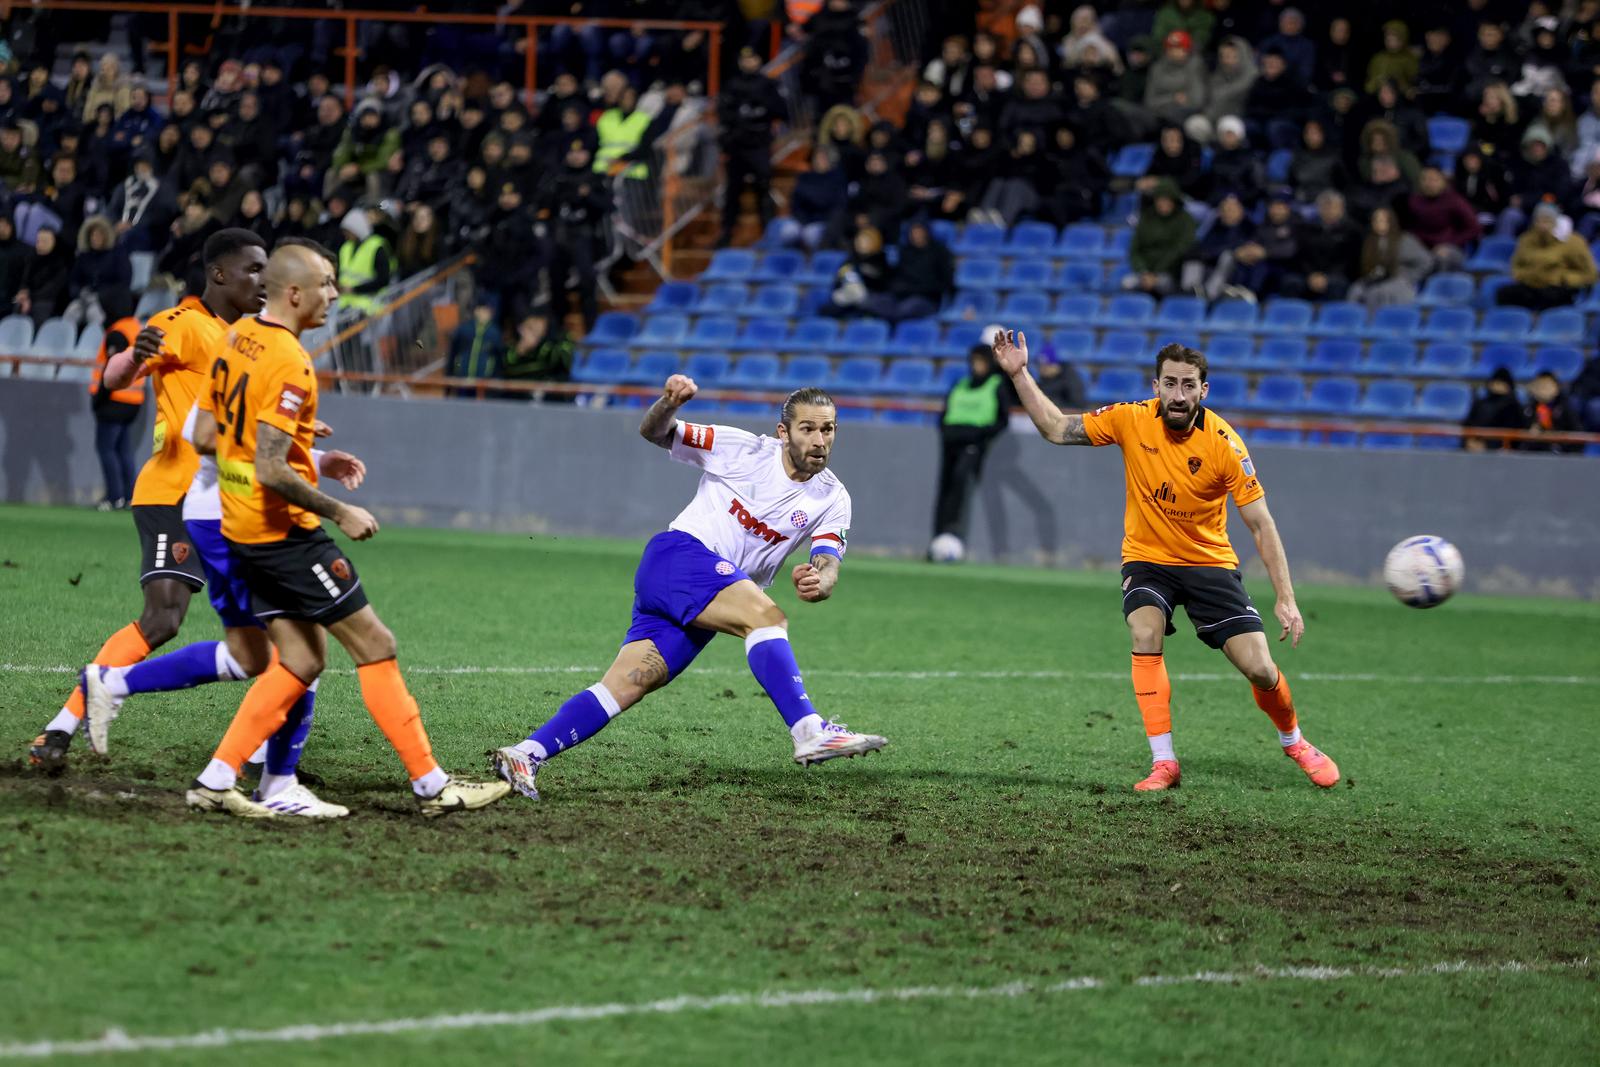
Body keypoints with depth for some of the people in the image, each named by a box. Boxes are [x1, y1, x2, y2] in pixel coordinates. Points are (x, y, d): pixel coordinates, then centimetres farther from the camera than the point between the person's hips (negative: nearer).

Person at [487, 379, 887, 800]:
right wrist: (669, 403, -18)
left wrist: (817, 582, -31)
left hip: (701, 611, 5)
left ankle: (525, 755, -6)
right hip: (677, 555, -5)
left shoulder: (832, 498, 7)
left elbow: (829, 564, -7)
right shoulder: (742, 449, -2)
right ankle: (810, 733, -40)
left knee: (626, 687, -7)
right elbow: (655, 433, 5)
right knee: (765, 615, -29)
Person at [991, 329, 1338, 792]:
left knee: (1260, 670, -8)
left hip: (1210, 563, -1)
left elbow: (1262, 525, -16)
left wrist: (1285, 598, -21)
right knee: (1145, 634, -29)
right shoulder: (1132, 420, -12)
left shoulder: (1224, 445, -19)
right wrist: (1020, 375, -14)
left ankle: (1294, 742, 24)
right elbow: (1057, 429, -4)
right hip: (1147, 559, 1)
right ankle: (1163, 763, -22)